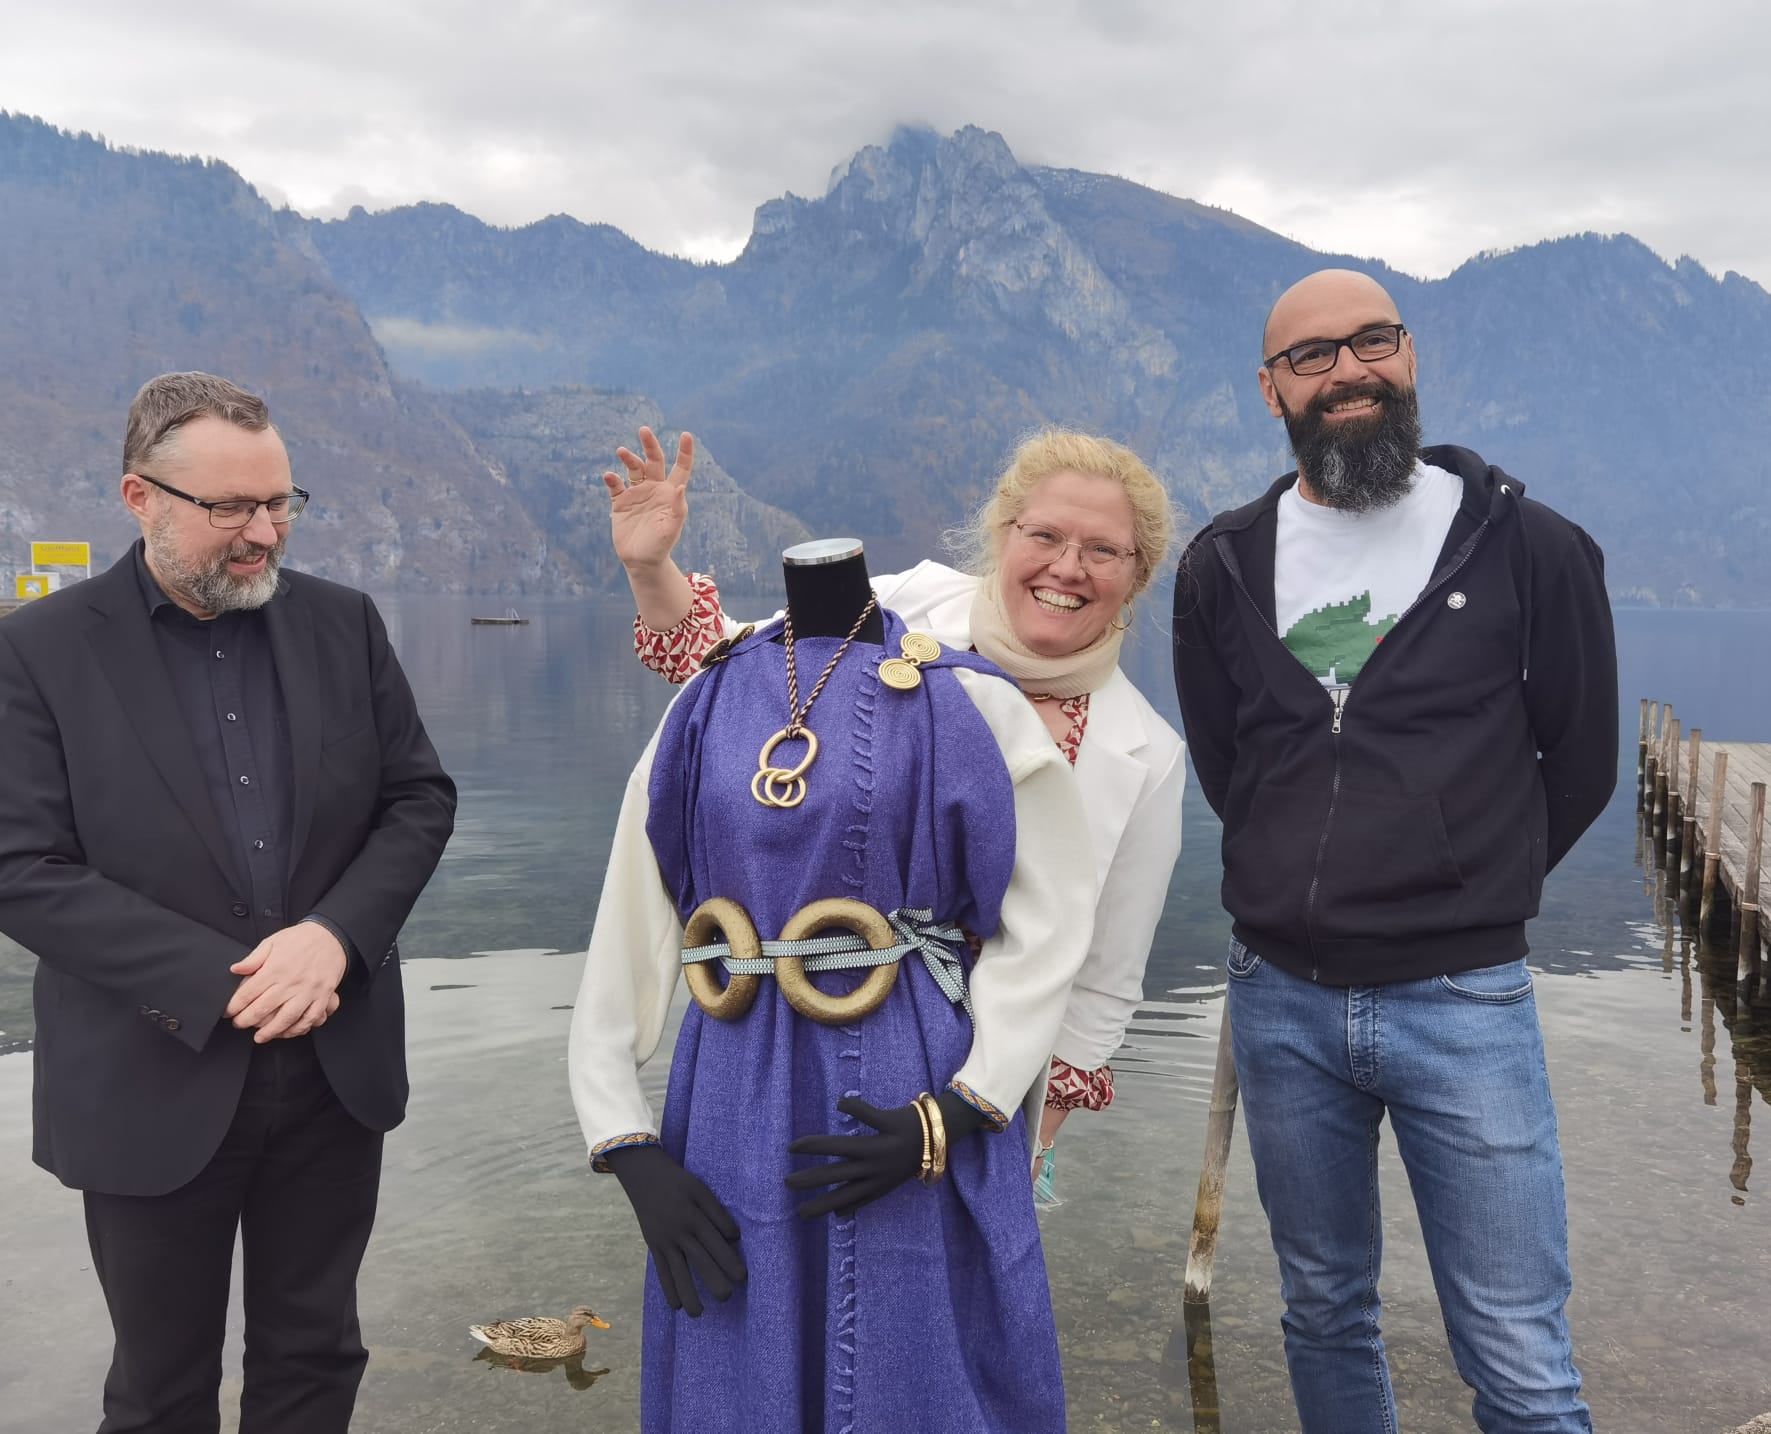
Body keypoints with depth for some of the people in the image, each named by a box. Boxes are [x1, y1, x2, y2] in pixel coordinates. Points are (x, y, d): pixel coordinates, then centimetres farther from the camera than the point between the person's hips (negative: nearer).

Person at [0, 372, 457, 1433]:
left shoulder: (342, 622, 3)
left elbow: (422, 797, 3)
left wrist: (336, 934, -14)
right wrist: (222, 983, -18)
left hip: (336, 1068, 3)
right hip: (157, 1088, -2)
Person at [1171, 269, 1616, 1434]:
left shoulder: (1526, 546, -4)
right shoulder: (1224, 567, 3)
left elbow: (1581, 761, 6)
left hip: (1464, 1004, -3)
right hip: (1280, 999, 3)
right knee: (1326, 1318, 19)